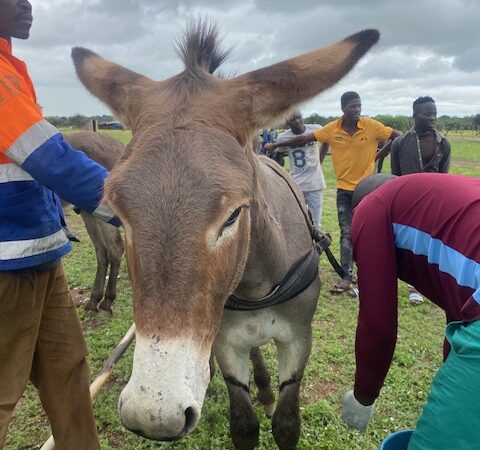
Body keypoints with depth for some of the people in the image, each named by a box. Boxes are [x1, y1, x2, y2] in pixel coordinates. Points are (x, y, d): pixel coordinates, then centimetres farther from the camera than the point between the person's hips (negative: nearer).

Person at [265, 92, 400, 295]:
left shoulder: (372, 126, -10)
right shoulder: (332, 129, -6)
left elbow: (399, 137, -3)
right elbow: (303, 139, -1)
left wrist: (378, 156, -6)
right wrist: (275, 145, 0)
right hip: (344, 189, 1)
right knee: (347, 234, 2)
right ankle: (346, 278, 7)